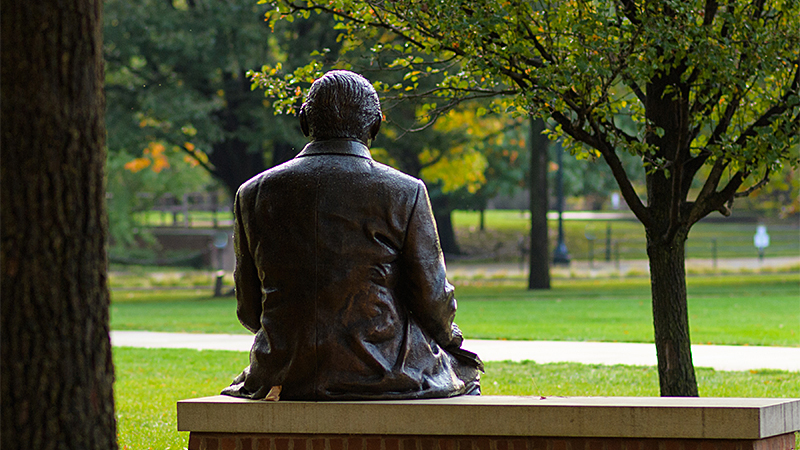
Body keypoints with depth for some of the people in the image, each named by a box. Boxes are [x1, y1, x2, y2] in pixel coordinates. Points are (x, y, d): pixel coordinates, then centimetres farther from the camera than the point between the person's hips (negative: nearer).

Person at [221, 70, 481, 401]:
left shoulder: (253, 194, 0)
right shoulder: (405, 193, -8)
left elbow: (249, 310, 6)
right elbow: (432, 298, -4)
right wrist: (449, 337, 18)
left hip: (284, 380, 2)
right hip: (384, 375, -2)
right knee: (465, 372, 27)